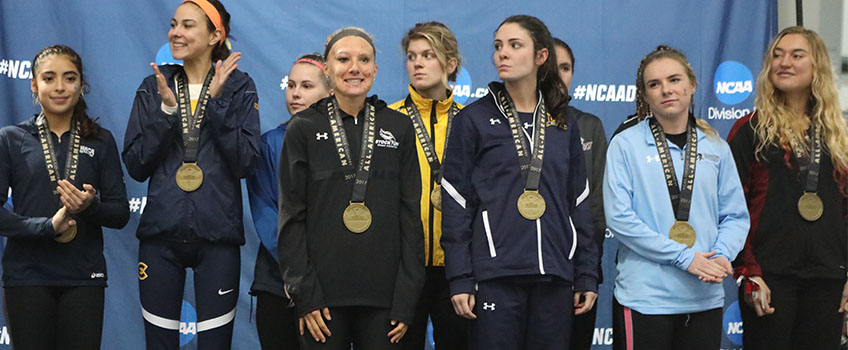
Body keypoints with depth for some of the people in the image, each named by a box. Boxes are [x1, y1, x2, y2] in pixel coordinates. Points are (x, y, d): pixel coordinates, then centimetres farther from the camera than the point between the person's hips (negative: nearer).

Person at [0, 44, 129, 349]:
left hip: (84, 278, 1)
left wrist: (91, 206, -16)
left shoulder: (100, 141, 8)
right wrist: (48, 226, -17)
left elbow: (121, 214, 4)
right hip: (26, 277, -1)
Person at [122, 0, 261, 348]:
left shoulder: (239, 87, 3)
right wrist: (166, 109, -11)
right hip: (160, 233, 2)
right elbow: (135, 166, 0)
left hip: (217, 235, -2)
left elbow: (246, 162, -8)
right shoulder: (153, 87, 8)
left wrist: (216, 101, -13)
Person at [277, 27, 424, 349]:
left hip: (383, 296, 1)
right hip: (323, 295, -1)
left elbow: (411, 216, 5)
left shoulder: (399, 128, 7)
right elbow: (292, 217, 1)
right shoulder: (304, 129, 3)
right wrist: (304, 294, -8)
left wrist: (407, 298, -1)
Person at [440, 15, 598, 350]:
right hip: (495, 275, -3)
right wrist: (459, 280, -8)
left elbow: (578, 203, 14)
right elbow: (455, 204, -2)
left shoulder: (564, 123, 11)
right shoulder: (474, 119, 1)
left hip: (555, 277, 3)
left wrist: (587, 276, 8)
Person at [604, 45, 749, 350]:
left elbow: (735, 216, 10)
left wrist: (722, 256, -10)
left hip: (706, 297, 4)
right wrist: (684, 257, -15)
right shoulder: (625, 145, -3)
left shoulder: (716, 147, 9)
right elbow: (619, 217, -10)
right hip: (644, 297, -3)